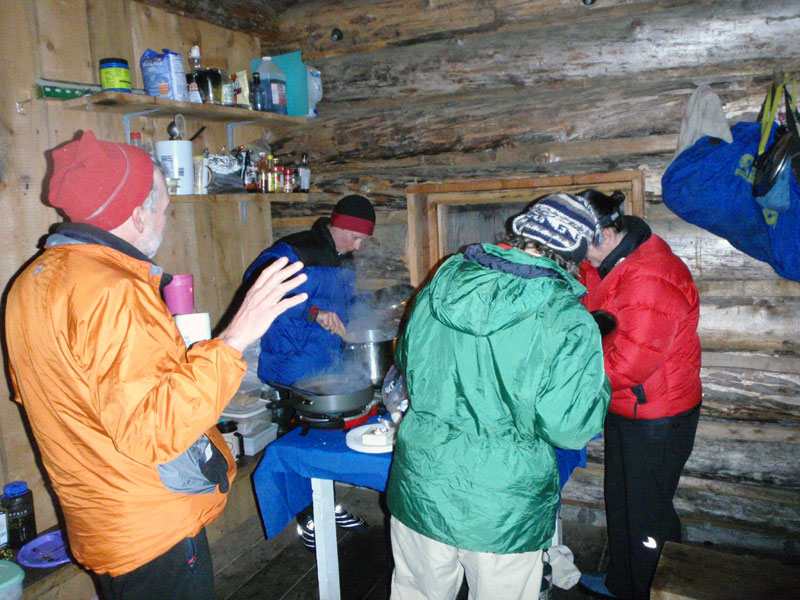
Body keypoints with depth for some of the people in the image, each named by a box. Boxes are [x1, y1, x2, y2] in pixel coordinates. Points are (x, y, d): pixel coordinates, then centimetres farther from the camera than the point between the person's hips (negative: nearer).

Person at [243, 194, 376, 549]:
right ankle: (306, 516, 22)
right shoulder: (294, 251, -16)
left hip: (330, 369, 8)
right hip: (291, 370, -7)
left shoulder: (344, 259, 11)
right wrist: (314, 311, -34)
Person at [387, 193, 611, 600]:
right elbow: (567, 427, -17)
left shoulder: (440, 285, -3)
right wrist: (601, 387, 2)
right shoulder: (568, 323, -18)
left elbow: (406, 361, 10)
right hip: (503, 512, -3)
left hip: (420, 486, 4)